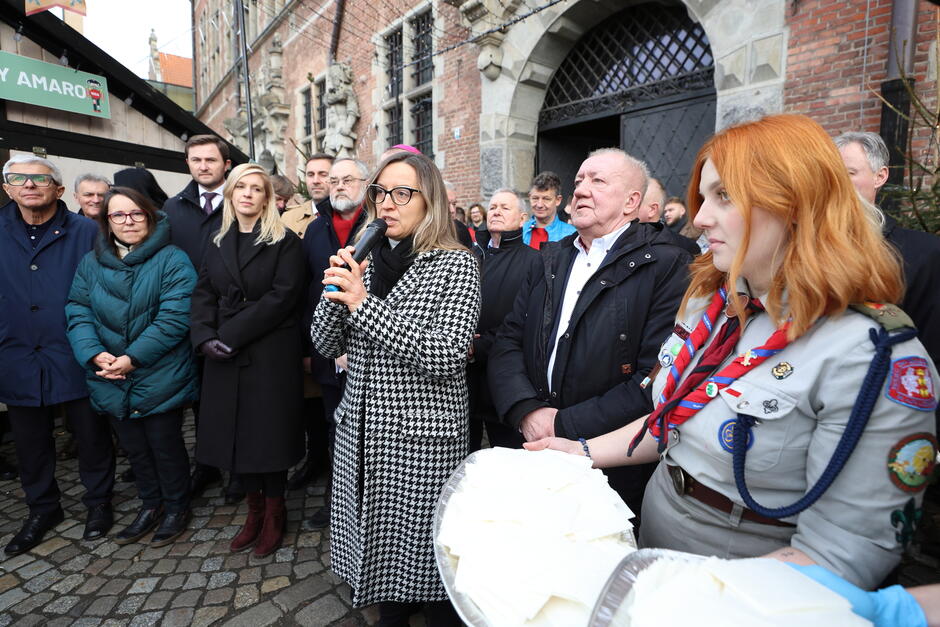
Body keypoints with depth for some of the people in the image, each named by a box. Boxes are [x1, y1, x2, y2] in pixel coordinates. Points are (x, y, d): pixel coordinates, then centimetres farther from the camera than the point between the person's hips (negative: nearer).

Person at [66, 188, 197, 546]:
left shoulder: (172, 261, -9)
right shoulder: (90, 263, 7)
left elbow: (174, 318, -17)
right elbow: (78, 313, 1)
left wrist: (132, 358, -21)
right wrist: (94, 353, -16)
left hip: (160, 379, -5)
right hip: (112, 382, 5)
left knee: (165, 446, 9)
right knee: (134, 448, 19)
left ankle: (176, 508, 30)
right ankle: (150, 505, 39)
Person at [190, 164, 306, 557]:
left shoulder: (284, 242, -4)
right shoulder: (218, 244, 13)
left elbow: (282, 296, -14)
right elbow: (203, 296, 8)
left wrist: (230, 333, -16)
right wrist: (205, 337, -10)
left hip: (271, 356, -5)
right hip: (225, 358, 5)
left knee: (268, 433, 4)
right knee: (236, 433, 10)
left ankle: (274, 514, 24)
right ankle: (254, 510, 29)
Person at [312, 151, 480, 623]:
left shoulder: (455, 265, -9)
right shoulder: (366, 262, 7)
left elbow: (446, 357, -22)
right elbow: (326, 344, 7)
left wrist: (364, 303, -21)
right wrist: (335, 291, -12)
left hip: (423, 439, -5)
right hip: (360, 432, 5)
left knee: (423, 555, 8)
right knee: (376, 544, 19)